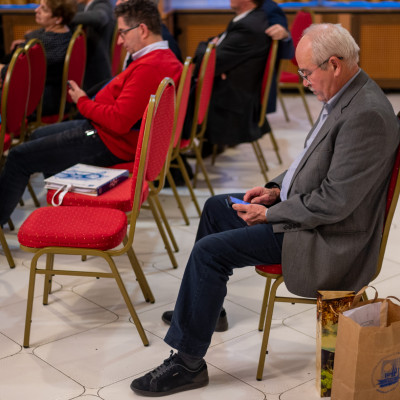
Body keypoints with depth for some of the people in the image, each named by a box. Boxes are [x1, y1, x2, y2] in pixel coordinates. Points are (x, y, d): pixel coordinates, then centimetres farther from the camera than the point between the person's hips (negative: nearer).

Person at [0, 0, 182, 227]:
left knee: (19, 158, -1)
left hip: (109, 144, -11)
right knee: (39, 135, 28)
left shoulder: (148, 68, -28)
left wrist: (83, 102, -15)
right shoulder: (168, 58, 4)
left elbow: (119, 121, -31)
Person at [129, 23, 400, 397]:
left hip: (327, 237, -11)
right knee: (216, 207, 19)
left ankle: (187, 362, -4)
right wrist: (277, 188, 4)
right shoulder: (344, 95, 5)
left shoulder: (367, 114, -27)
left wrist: (269, 215, -18)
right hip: (298, 205, 11)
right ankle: (200, 306, 34)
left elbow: (335, 202, -28)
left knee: (209, 251, -16)